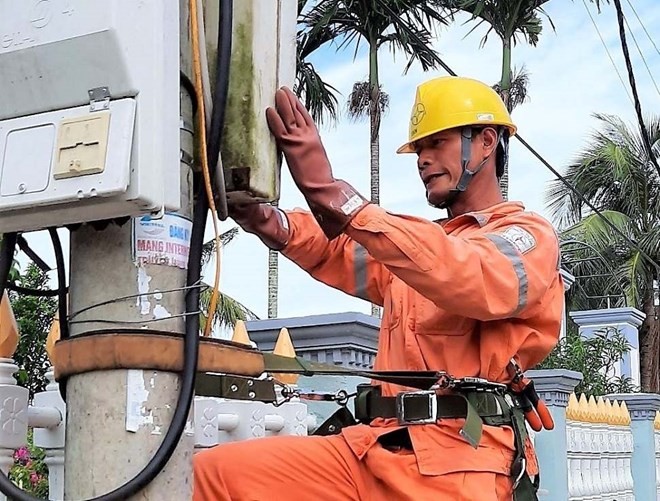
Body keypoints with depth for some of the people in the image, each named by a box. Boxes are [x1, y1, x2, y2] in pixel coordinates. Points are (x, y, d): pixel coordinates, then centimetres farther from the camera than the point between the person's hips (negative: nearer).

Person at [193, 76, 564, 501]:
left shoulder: (530, 236, 4)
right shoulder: (415, 243, 28)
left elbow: (472, 279, -18)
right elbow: (333, 253, 14)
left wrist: (330, 192, -23)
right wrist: (267, 221, -9)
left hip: (459, 463, -5)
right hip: (380, 447, 6)